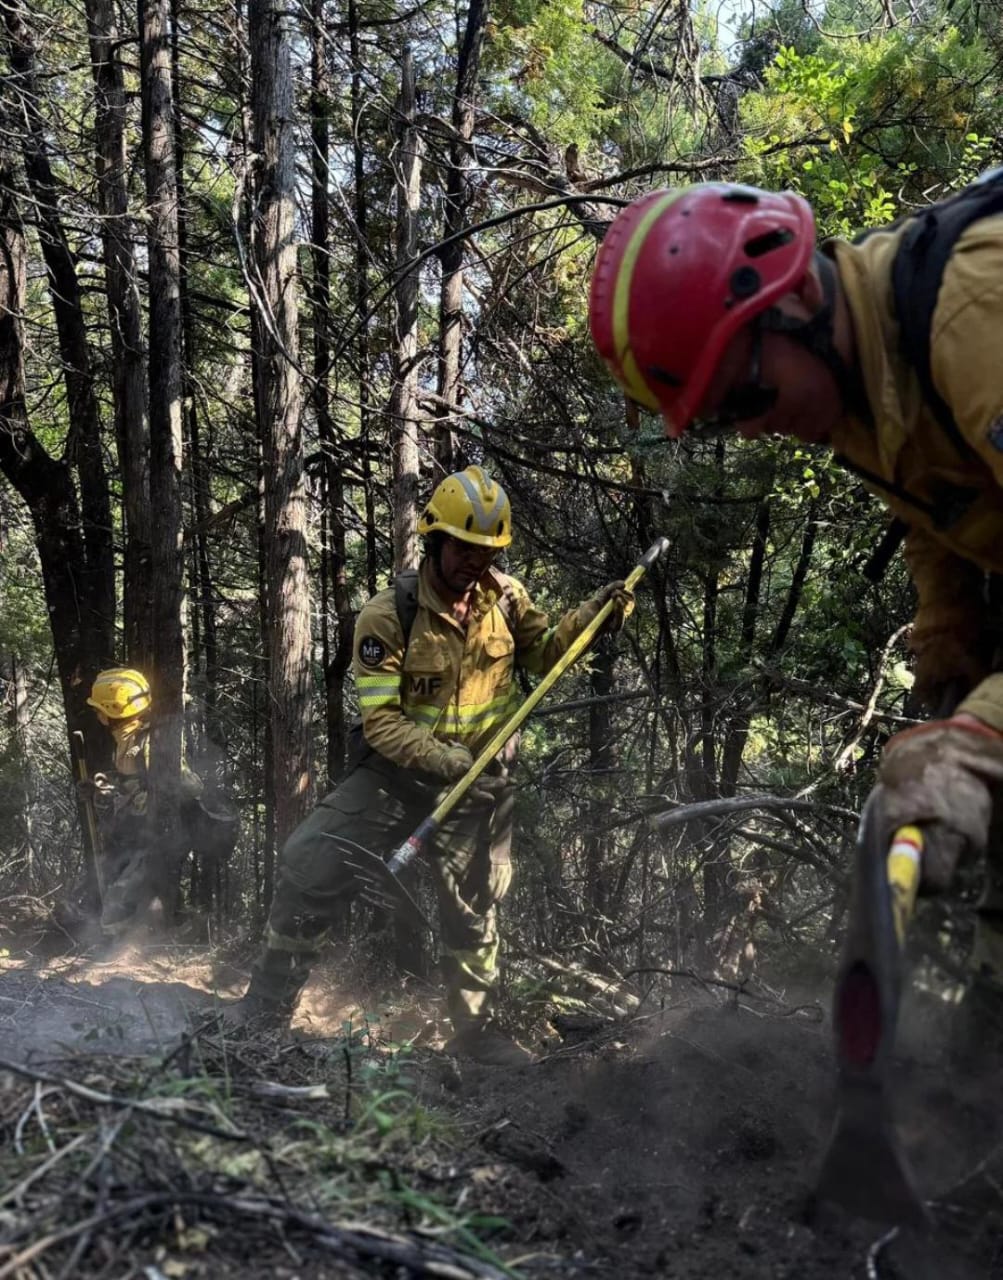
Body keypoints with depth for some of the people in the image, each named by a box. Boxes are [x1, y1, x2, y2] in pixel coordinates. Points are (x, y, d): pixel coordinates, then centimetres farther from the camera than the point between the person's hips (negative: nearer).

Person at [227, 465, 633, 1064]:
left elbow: (542, 652, 9)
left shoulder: (506, 597, -7)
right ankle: (270, 1001, 9)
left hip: (481, 777, 2)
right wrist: (438, 757, -34)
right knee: (309, 865, -9)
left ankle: (477, 1027, 32)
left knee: (474, 907, 13)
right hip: (397, 768, -2)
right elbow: (380, 721, -19)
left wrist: (594, 615, -7)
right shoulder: (388, 616, -18)